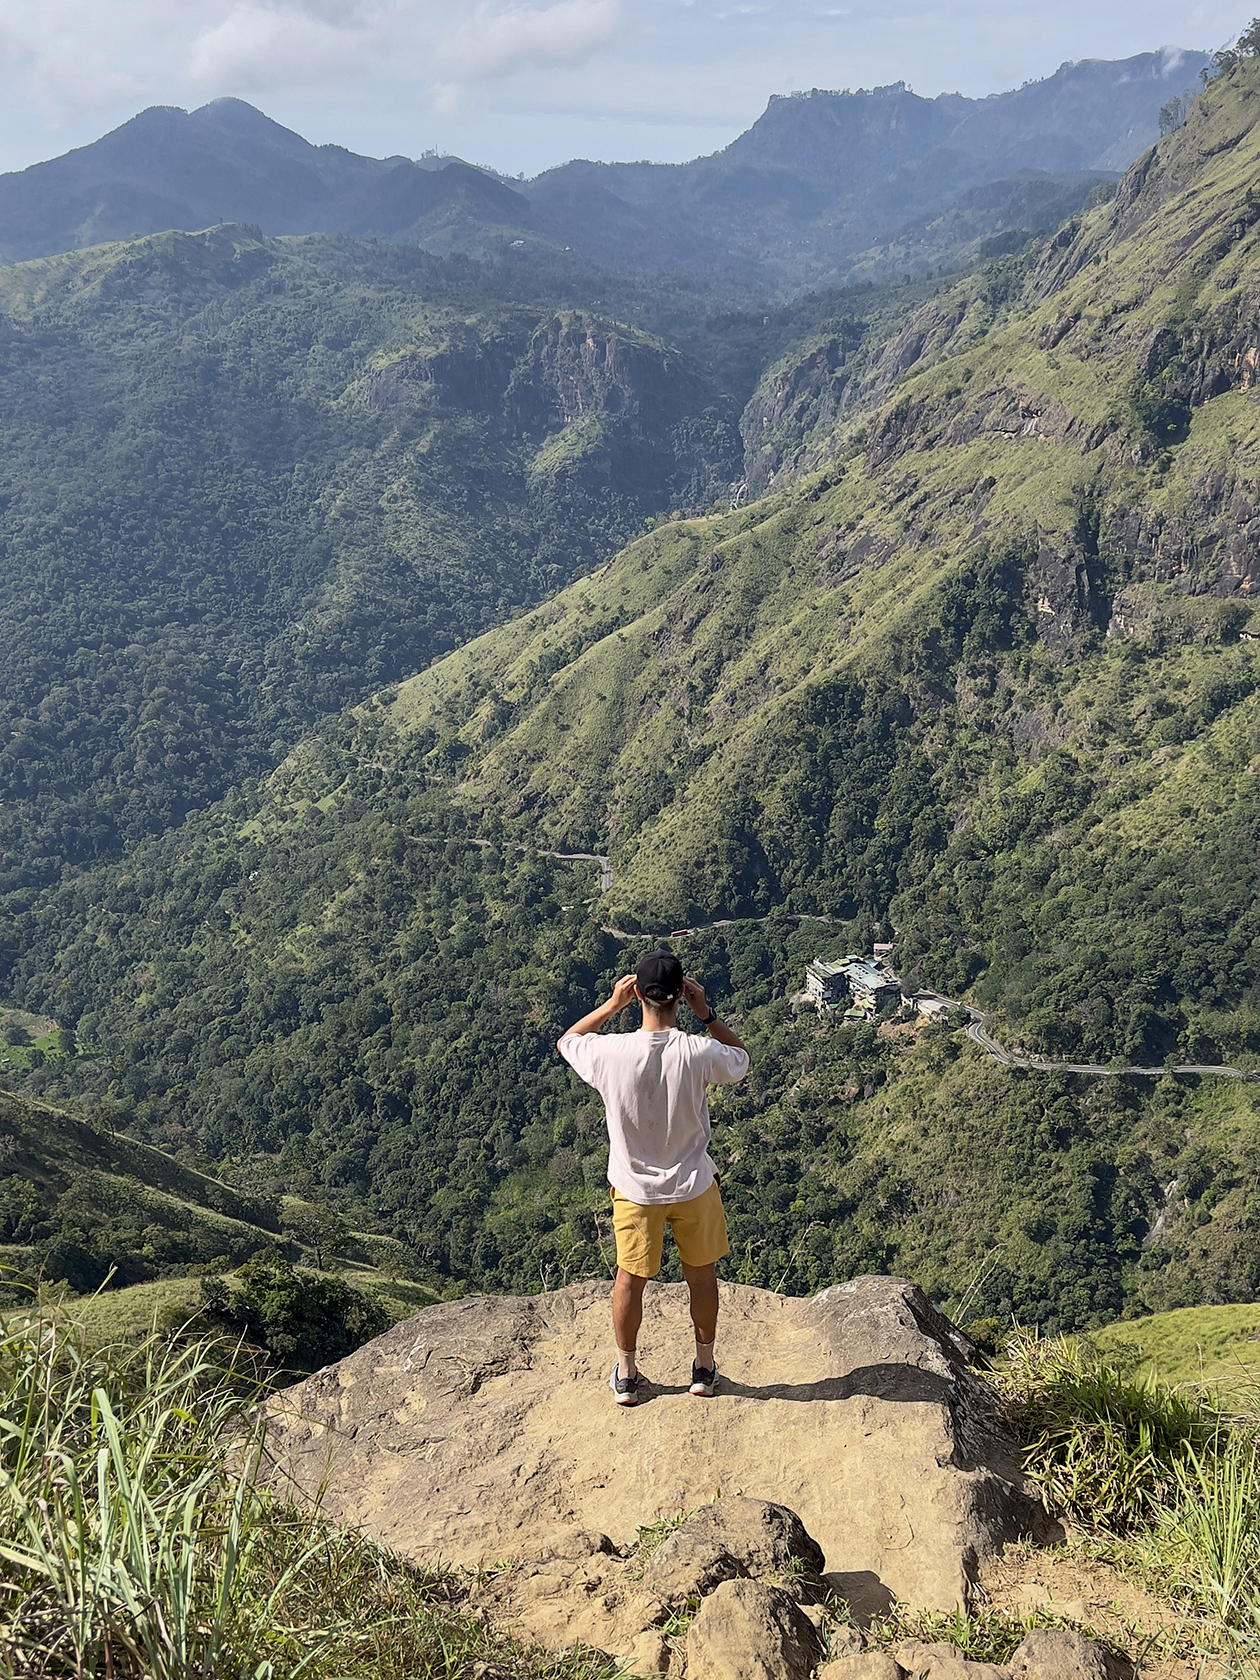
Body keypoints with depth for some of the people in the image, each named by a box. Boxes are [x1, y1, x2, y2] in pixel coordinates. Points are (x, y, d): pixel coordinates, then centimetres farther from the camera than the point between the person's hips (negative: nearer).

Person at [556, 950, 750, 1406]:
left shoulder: (610, 1053, -23)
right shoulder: (699, 1053, -24)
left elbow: (566, 1041, 1)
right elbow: (741, 1058, 1)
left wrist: (612, 1005, -3)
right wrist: (705, 1013, -5)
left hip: (634, 1188, 0)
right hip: (693, 1184, 0)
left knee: (630, 1278, 19)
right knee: (701, 1272, 21)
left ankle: (626, 1374, 34)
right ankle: (705, 1368, 37)